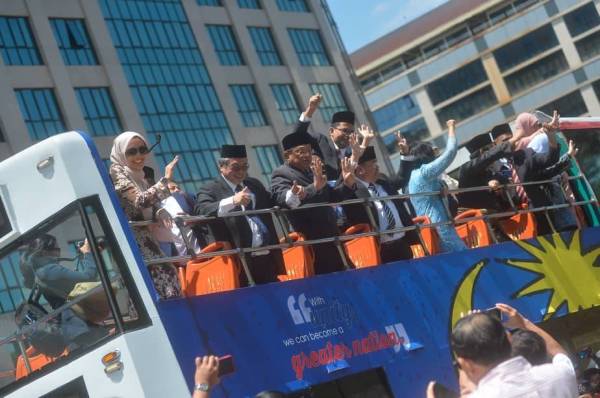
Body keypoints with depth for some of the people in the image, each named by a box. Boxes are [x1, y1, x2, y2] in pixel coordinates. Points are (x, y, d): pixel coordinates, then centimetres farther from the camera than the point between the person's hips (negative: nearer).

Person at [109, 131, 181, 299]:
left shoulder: (141, 176, 16)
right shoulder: (116, 173, -8)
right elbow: (141, 201, -21)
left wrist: (159, 213, -2)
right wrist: (166, 179, -14)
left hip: (145, 239, 8)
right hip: (130, 240, -8)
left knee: (168, 274, -2)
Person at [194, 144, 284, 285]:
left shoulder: (255, 185, 22)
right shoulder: (209, 190, 2)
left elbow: (274, 205, 28)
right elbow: (201, 211, -18)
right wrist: (232, 201, -30)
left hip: (269, 259, 6)